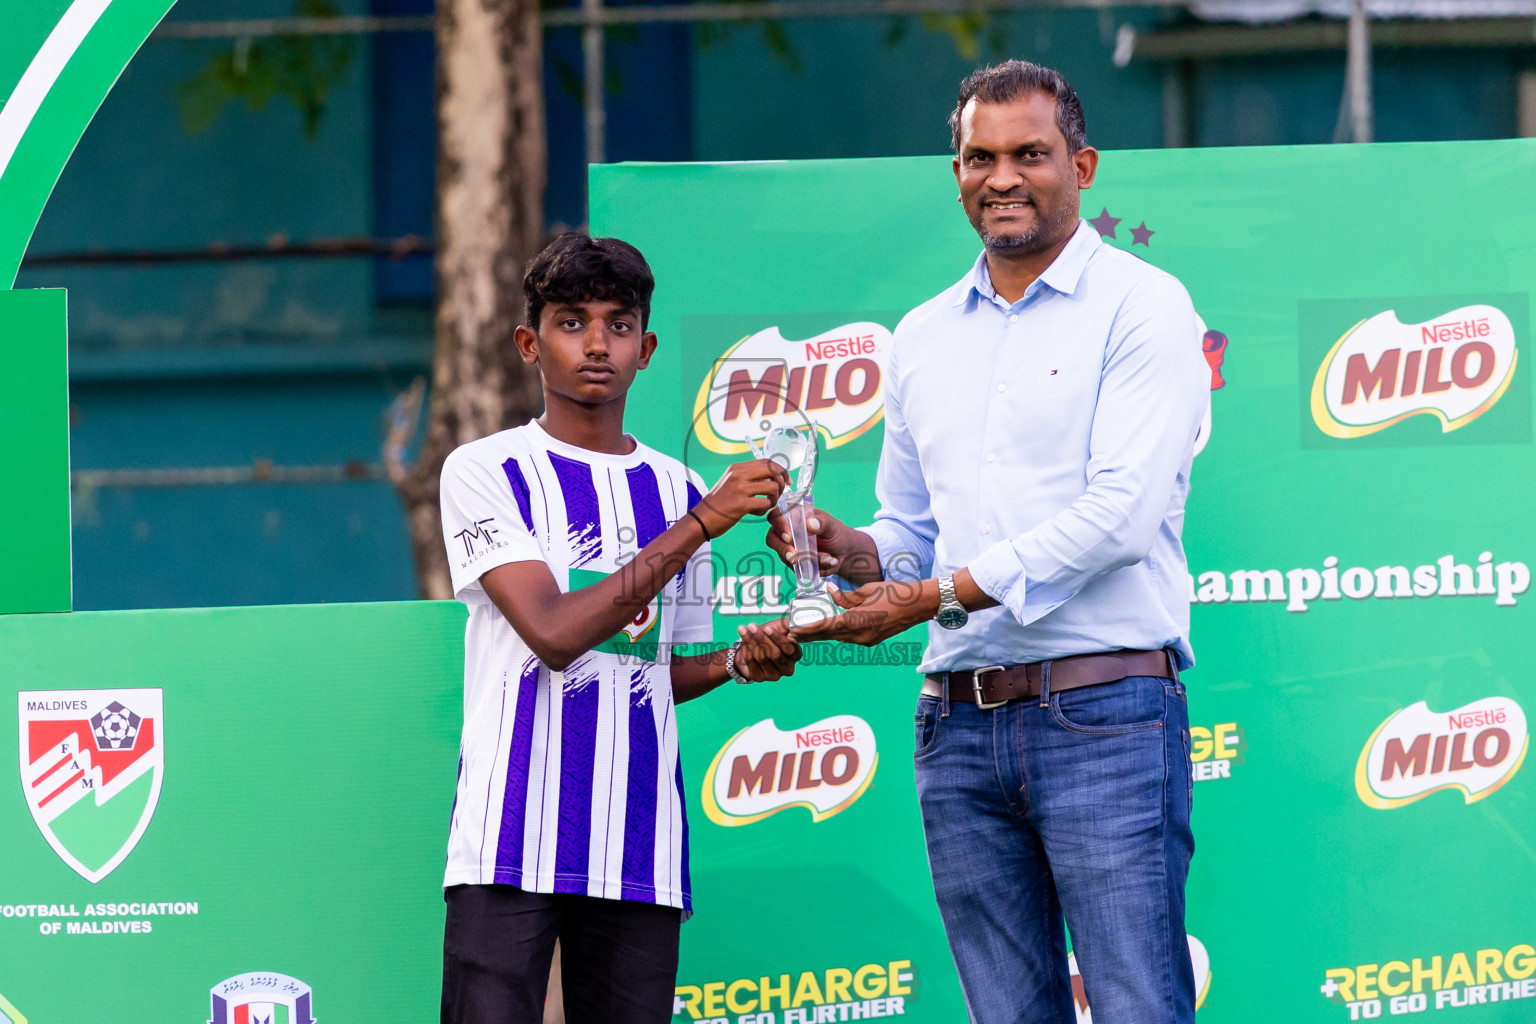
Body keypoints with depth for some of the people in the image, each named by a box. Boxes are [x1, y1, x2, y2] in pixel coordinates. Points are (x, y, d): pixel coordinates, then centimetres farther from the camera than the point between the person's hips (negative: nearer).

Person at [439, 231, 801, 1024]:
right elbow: (554, 632, -13)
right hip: (512, 836, -5)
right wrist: (699, 526, -14)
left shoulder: (677, 490, 16)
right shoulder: (485, 473, 0)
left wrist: (737, 662, 2)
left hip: (639, 850, 5)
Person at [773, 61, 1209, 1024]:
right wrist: (846, 548, 0)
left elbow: (1121, 511, -13)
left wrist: (939, 594, -14)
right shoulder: (923, 336, 18)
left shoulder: (1140, 306, -2)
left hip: (1101, 715, -6)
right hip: (959, 721, 6)